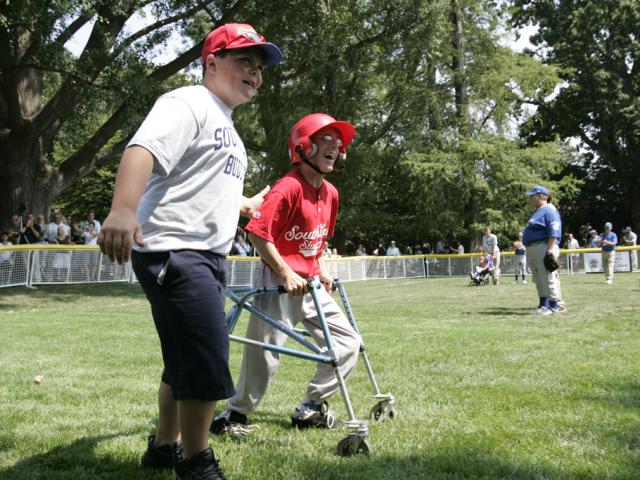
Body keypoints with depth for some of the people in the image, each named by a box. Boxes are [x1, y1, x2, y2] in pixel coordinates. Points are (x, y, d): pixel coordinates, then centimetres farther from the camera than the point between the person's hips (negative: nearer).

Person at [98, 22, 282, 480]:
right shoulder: (188, 103, -8)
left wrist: (247, 205, 47)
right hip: (173, 250, -10)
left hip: (209, 255, 10)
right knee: (208, 360, -12)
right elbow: (143, 149, -27)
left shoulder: (228, 128, 22)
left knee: (186, 361, 18)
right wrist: (124, 209, -45)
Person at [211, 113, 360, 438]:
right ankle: (234, 414, 12)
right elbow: (258, 233, -20)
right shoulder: (289, 188, -16)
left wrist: (321, 270, 11)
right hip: (277, 280, -8)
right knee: (265, 355, -8)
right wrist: (287, 274, -20)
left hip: (310, 284, 8)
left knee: (348, 343, 6)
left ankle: (311, 408, 17)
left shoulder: (330, 193, 10)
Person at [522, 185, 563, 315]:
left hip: (544, 248, -11)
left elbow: (554, 233, -19)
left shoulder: (549, 211, -10)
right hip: (532, 250, 11)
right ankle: (543, 304, 20)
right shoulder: (537, 212, 22)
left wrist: (550, 250, -24)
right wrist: (529, 251, 22)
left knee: (548, 278, -9)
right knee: (539, 280, 13)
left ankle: (553, 306, -4)